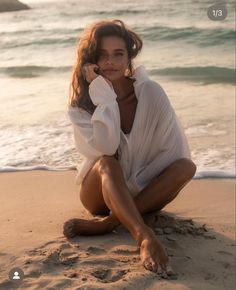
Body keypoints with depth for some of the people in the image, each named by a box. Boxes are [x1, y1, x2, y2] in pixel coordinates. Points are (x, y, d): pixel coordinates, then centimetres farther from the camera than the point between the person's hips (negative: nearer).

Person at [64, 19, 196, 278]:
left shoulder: (151, 93, -11)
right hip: (102, 193, -1)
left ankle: (105, 223, -33)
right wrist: (104, 97, -25)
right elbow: (104, 149, -26)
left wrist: (136, 183, -18)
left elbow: (174, 150, -13)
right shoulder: (82, 101, -9)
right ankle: (146, 238, -53)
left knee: (186, 166, -26)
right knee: (107, 163, -33)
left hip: (143, 192, 1)